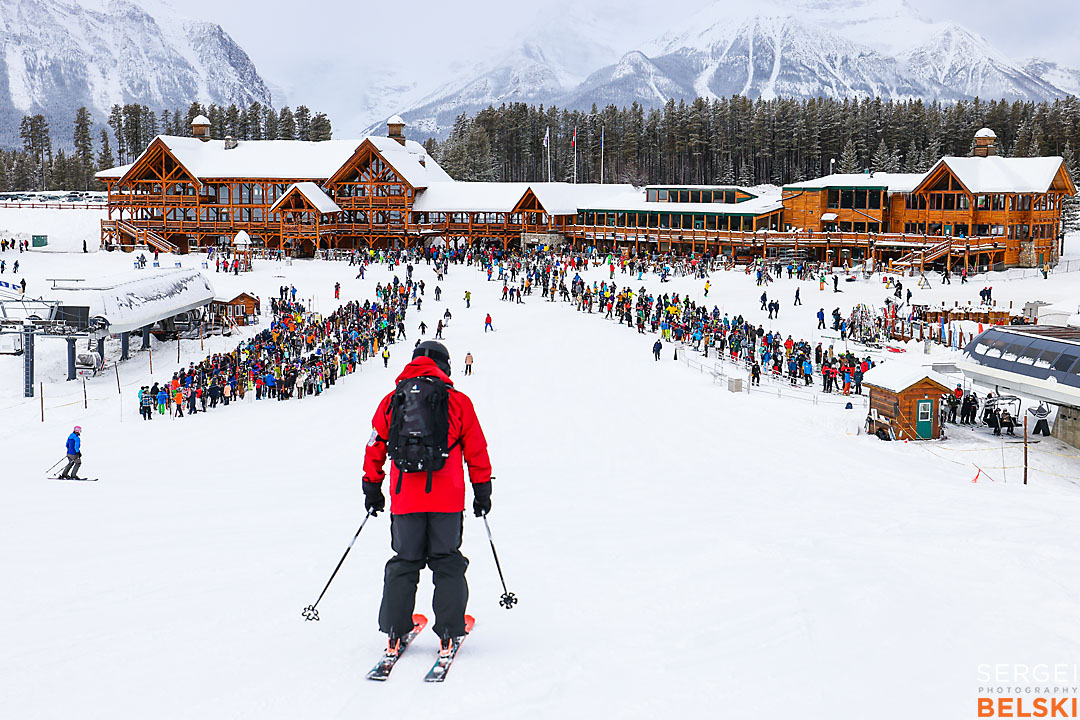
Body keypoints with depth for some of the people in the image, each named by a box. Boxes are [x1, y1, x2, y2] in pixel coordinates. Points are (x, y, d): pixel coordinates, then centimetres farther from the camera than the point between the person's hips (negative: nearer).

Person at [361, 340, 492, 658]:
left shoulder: (391, 401, 7)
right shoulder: (458, 401, 2)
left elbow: (375, 448, 10)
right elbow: (476, 451, 5)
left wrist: (372, 488, 21)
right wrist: (482, 490, 14)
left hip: (405, 500, 2)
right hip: (447, 500, -2)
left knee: (404, 564, 13)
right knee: (448, 564, 9)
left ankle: (394, 633, 11)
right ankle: (448, 634, 5)